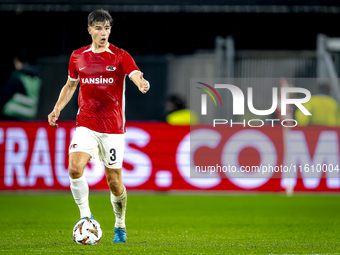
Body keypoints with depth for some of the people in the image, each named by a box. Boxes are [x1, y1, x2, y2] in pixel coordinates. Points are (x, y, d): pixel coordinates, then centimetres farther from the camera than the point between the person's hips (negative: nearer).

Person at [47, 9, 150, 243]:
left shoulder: (120, 56, -4)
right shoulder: (78, 57, 7)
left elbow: (136, 75, -21)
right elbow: (70, 85, 21)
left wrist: (142, 84, -45)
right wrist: (57, 109, 7)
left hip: (113, 129, -2)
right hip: (86, 125, 2)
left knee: (115, 182, 3)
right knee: (75, 169, -22)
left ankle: (120, 226, 26)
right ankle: (85, 216, -5)